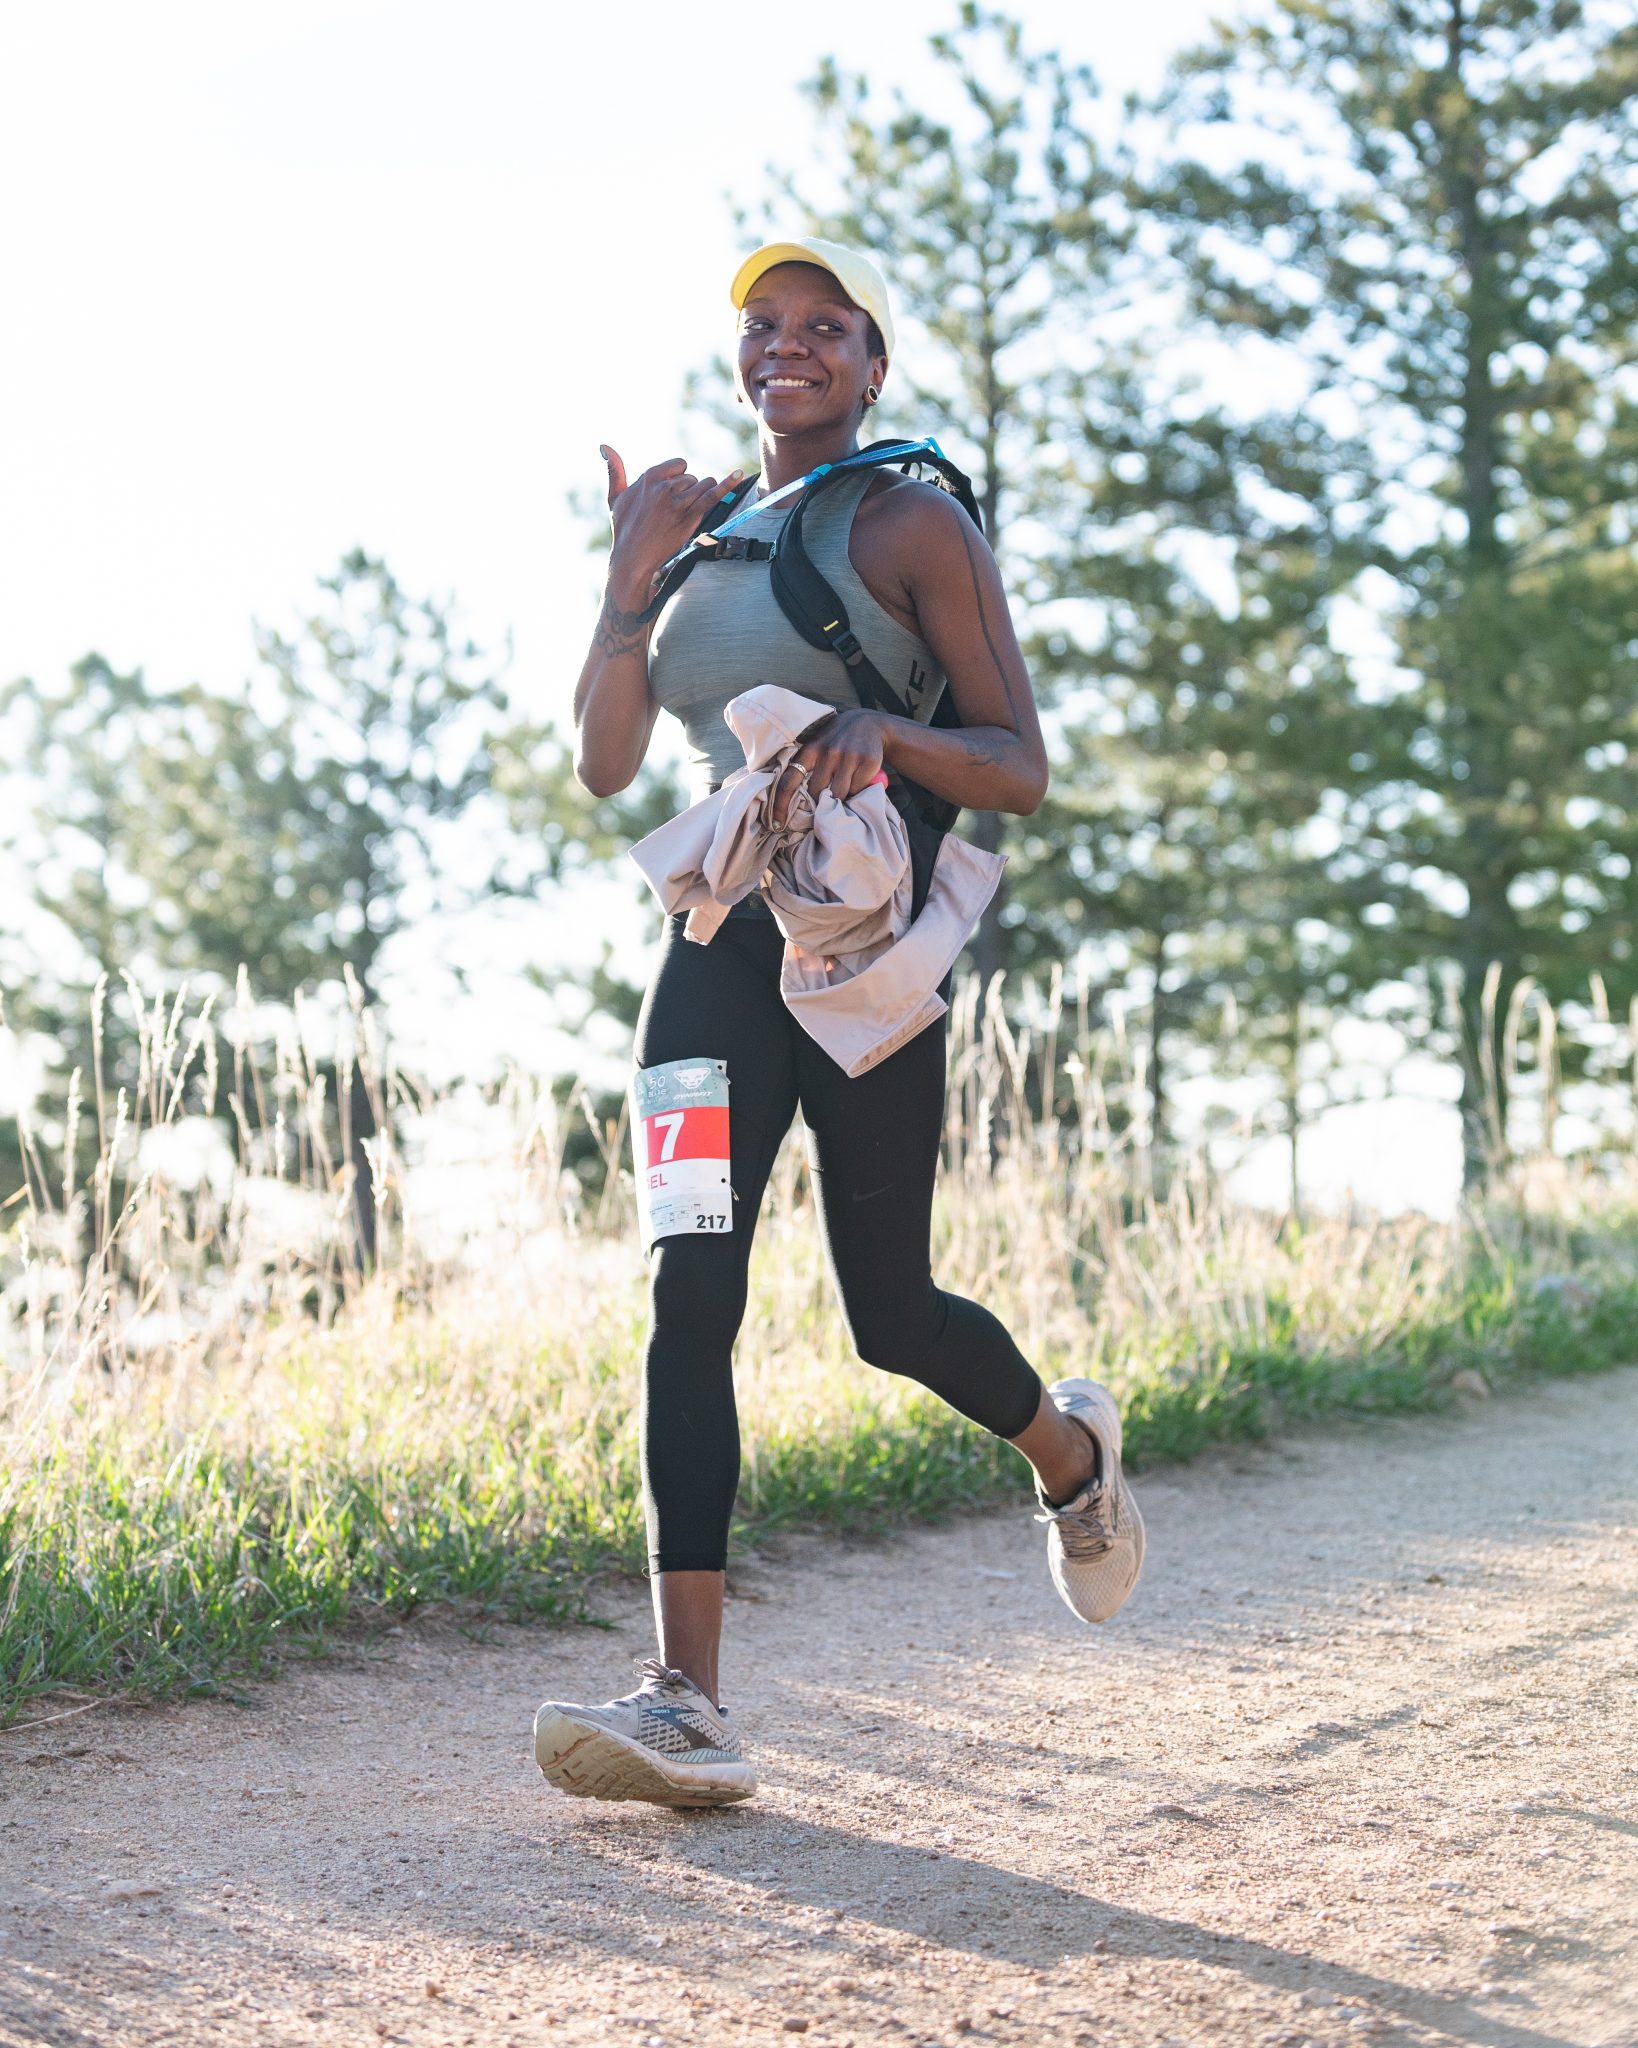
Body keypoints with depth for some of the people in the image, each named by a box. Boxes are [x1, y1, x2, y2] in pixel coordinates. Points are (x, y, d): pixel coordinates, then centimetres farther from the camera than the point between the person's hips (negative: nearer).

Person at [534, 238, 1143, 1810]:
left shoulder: (910, 528, -2)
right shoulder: (702, 531, 15)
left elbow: (1021, 774, -6)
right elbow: (605, 766, 7)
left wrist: (885, 732, -25)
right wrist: (630, 576, -4)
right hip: (723, 937, 4)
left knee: (889, 1313, 4)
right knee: (689, 1286, -12)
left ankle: (1068, 1451, 39)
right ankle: (688, 1701, -16)